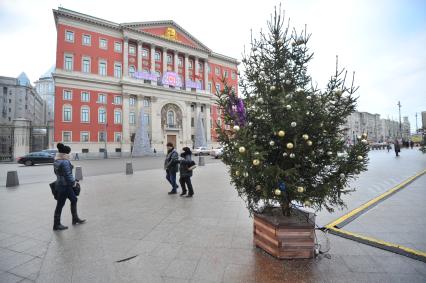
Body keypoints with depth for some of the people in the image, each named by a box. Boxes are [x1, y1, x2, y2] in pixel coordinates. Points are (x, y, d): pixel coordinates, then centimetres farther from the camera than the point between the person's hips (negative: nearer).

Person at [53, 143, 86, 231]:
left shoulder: (56, 161, 8)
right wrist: (73, 182, -8)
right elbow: (68, 175, -23)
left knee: (74, 200, 18)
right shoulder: (65, 162, -23)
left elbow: (56, 172, 16)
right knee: (60, 205, 4)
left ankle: (75, 219, 29)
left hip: (60, 184, 10)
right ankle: (56, 225, 19)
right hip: (64, 186, -10)